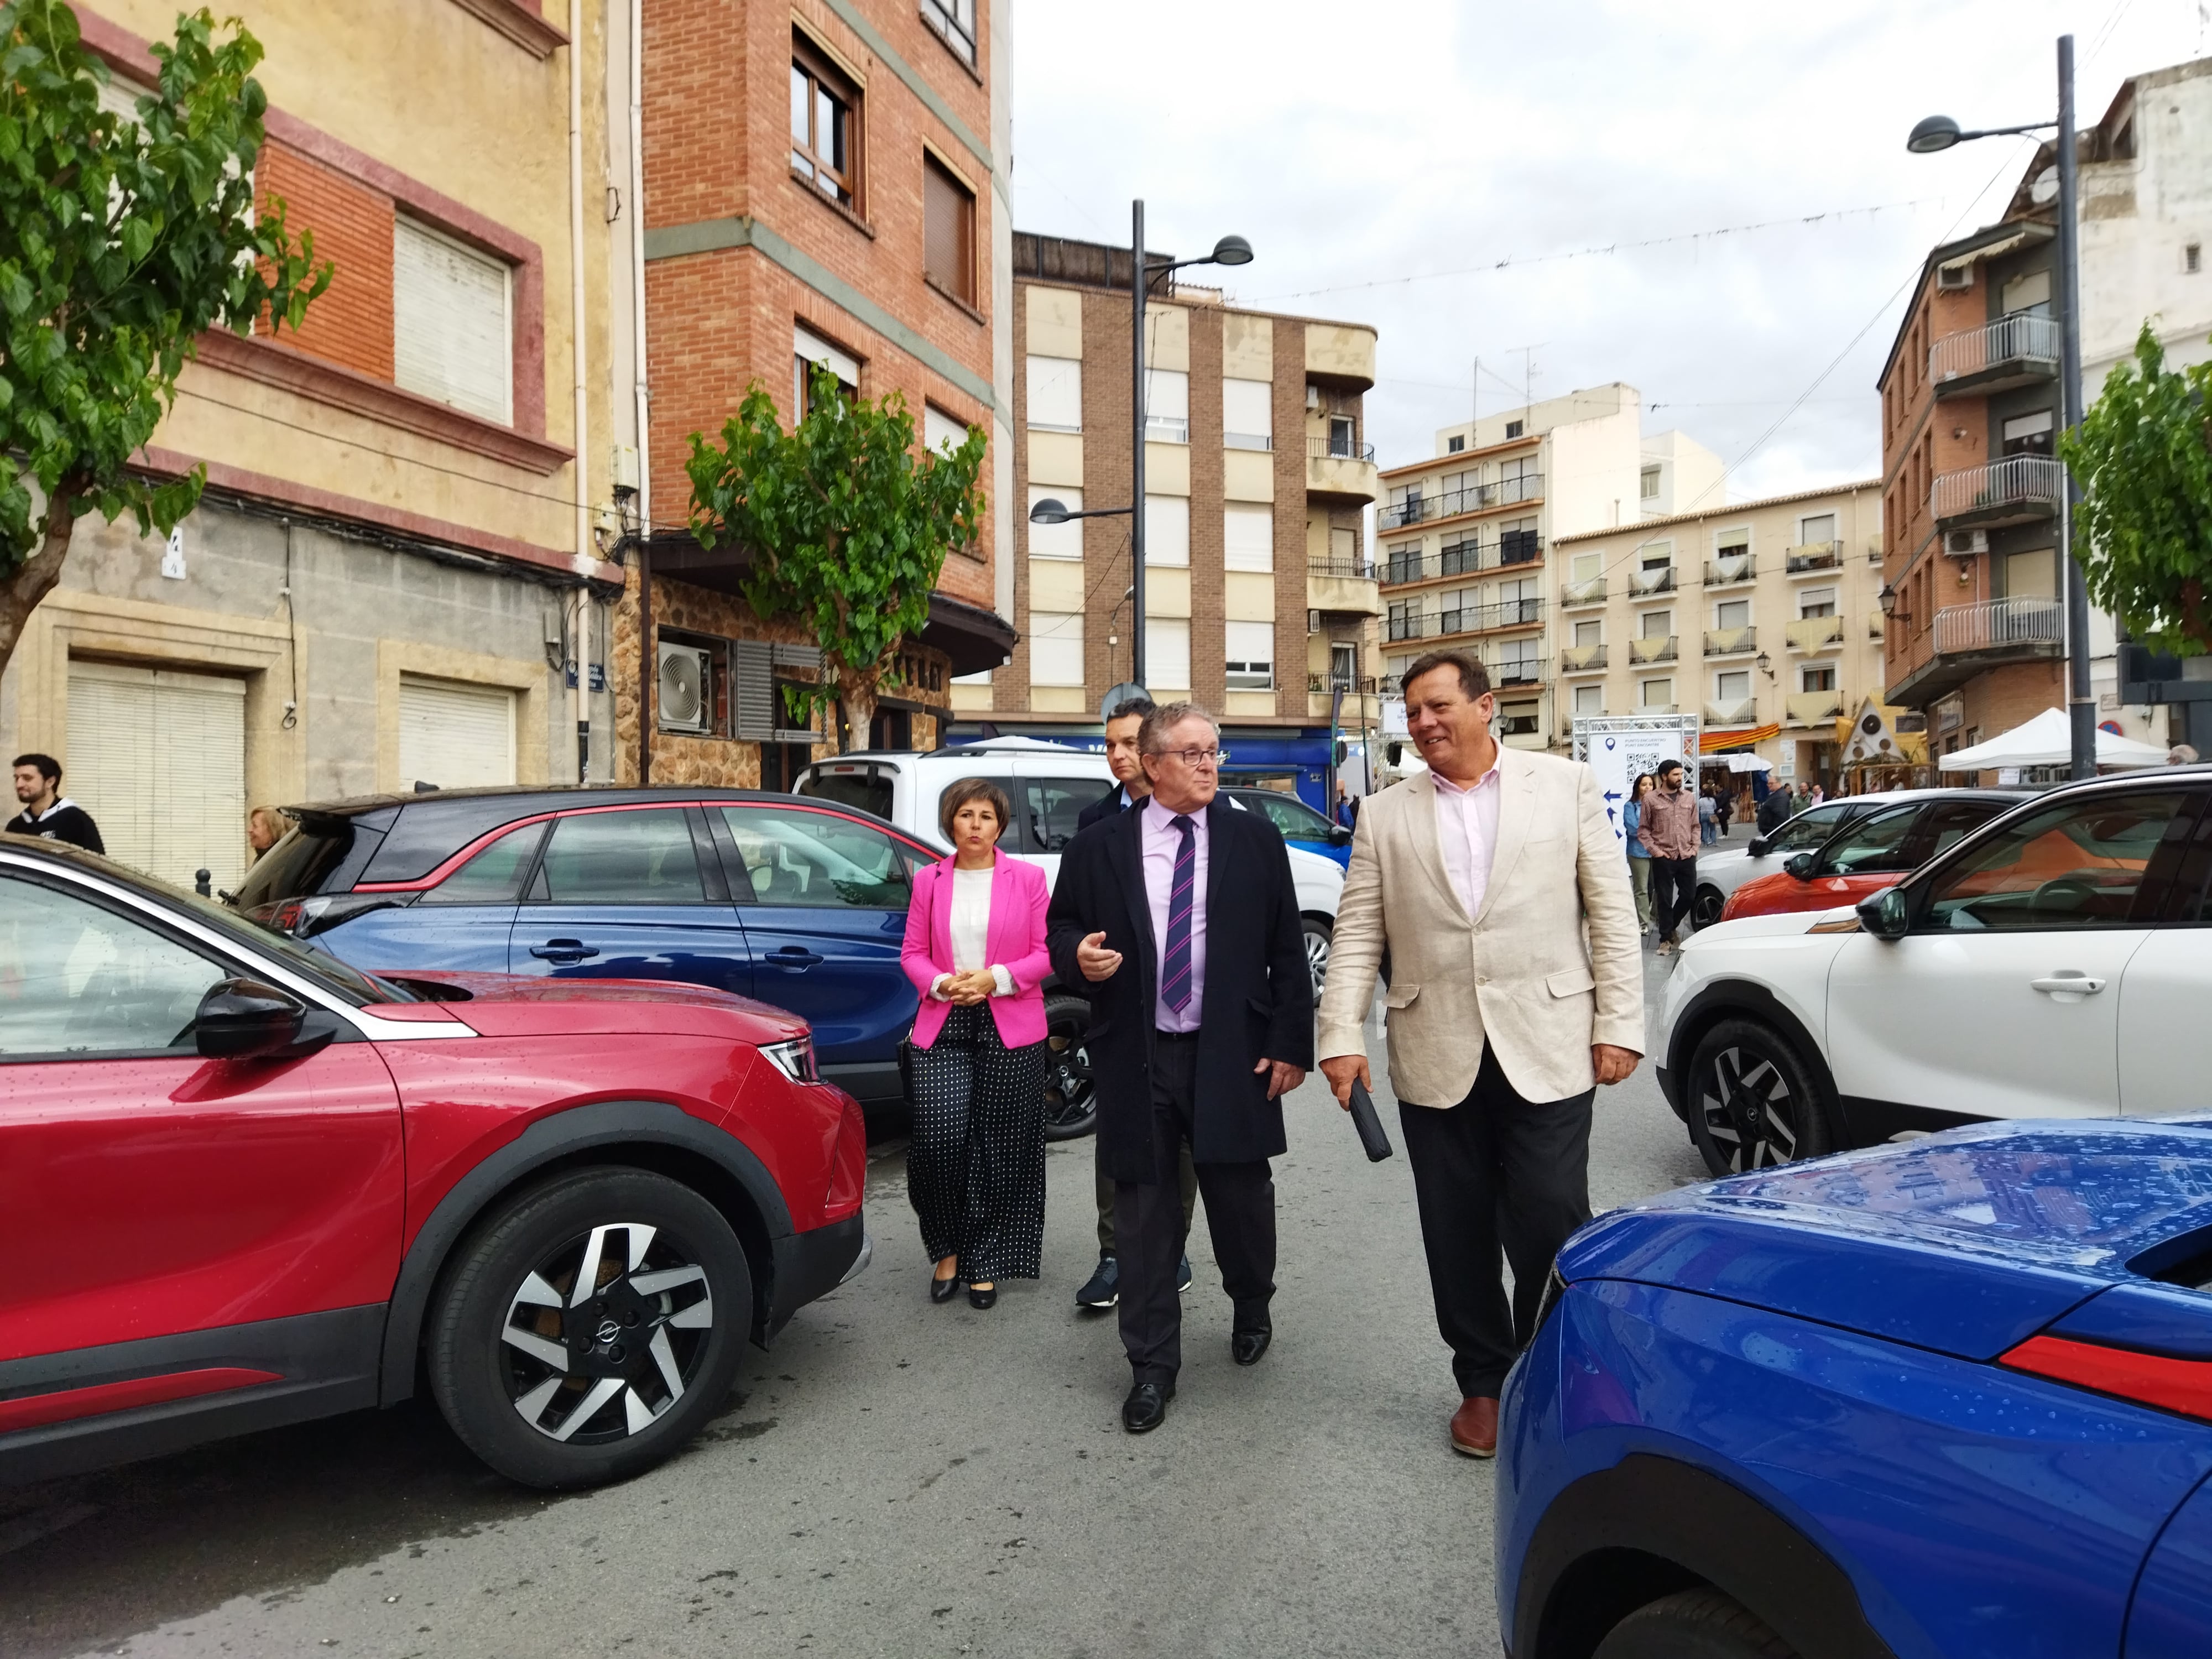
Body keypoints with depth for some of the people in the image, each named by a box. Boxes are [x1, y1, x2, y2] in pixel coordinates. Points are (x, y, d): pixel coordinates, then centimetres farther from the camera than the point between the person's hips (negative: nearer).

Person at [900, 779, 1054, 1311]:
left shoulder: (1027, 878, 2)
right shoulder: (929, 879, 8)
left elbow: (1045, 952, 0)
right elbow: (912, 952, 9)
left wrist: (995, 978, -14)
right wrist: (941, 983, -11)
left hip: (1010, 1028, -1)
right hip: (943, 1027, 1)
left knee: (997, 1148, 4)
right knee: (938, 1138, -10)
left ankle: (984, 1264, 19)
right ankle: (948, 1250, 13)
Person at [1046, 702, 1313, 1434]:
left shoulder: (1256, 841, 4)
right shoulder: (1098, 847, 3)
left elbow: (1287, 951, 4)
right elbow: (1061, 925, 12)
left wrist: (1290, 1042, -1)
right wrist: (1078, 955, -12)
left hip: (1232, 1055, 0)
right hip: (1136, 1058, 0)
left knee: (1241, 1196, 12)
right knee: (1144, 1211, 6)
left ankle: (1251, 1308, 43)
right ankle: (1153, 1365, 22)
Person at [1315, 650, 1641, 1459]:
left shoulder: (1566, 784, 4)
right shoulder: (1385, 816, 8)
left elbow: (1611, 911, 3)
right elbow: (1356, 936, 5)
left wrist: (1619, 1023, -3)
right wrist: (1340, 1036, -3)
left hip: (1546, 1050, -2)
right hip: (1437, 1059, 2)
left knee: (1552, 1230, 0)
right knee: (1458, 1239, 10)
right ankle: (1484, 1384, 30)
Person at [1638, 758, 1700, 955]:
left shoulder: (1689, 798, 8)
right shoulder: (1651, 800, -3)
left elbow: (1695, 826, 14)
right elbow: (1643, 830, -1)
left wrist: (1695, 847, 3)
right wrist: (1654, 850, -9)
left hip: (1687, 856, 4)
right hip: (1664, 858, -3)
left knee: (1689, 895, 5)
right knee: (1665, 899, 1)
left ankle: (1672, 926, 30)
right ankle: (1666, 939, 11)